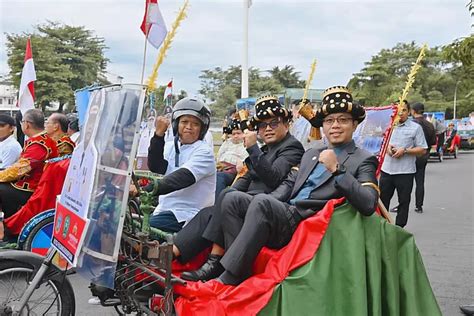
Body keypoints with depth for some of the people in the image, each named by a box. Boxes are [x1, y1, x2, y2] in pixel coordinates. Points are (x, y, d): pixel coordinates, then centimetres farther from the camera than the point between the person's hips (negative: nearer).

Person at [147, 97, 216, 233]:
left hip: (186, 216, -6)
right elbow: (156, 168, -5)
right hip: (164, 209, 6)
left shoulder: (204, 152, -7)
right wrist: (158, 135, -14)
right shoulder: (170, 147, 14)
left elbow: (183, 177, -23)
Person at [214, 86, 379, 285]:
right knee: (233, 200, -12)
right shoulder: (311, 154, 25)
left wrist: (337, 170, -17)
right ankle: (240, 268, -17)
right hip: (284, 214, 7)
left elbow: (368, 205, -12)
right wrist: (261, 206, 2)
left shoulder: (364, 160, 3)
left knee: (261, 202, -31)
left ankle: (228, 281, -28)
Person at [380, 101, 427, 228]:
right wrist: (386, 147, -4)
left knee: (404, 201, 6)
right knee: (383, 198, 10)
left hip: (405, 172, -3)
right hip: (387, 169, 4)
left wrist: (405, 150, -15)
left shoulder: (416, 128, -1)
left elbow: (422, 150, -3)